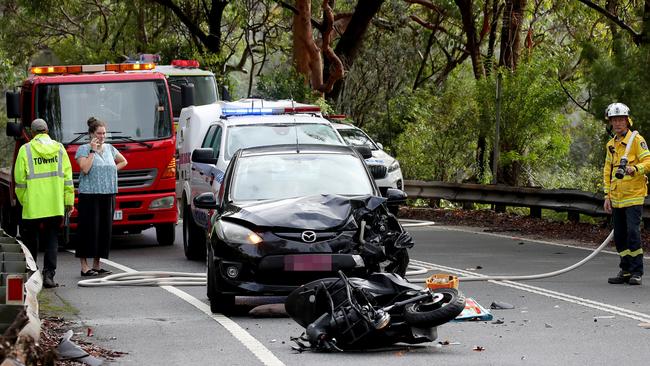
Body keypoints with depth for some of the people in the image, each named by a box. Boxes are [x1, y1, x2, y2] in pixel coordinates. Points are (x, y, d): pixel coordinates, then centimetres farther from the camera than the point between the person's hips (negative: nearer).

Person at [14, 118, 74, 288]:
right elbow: (67, 177, 5)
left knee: (30, 240, 11)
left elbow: (20, 180, -2)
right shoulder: (59, 148, 6)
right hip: (55, 205, 2)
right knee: (52, 239, 6)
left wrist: (22, 200, 10)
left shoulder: (25, 150, -3)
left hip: (33, 206, -2)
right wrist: (69, 201, 9)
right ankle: (48, 274, -5)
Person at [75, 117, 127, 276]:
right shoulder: (83, 149, -2)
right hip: (89, 195, -6)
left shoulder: (109, 148, 14)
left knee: (105, 229, 5)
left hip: (108, 194, 6)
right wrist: (93, 151, -12)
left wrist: (112, 169, 11)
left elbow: (123, 161, 29)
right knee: (89, 229, -8)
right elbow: (85, 168, -16)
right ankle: (84, 266, -5)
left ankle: (96, 265, 13)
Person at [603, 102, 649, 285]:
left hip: (633, 196, -7)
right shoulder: (611, 145, 17)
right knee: (620, 235, 8)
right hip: (617, 199, 7)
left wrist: (635, 168, -30)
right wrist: (607, 196, 16)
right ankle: (625, 271, 17)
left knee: (633, 232, -13)